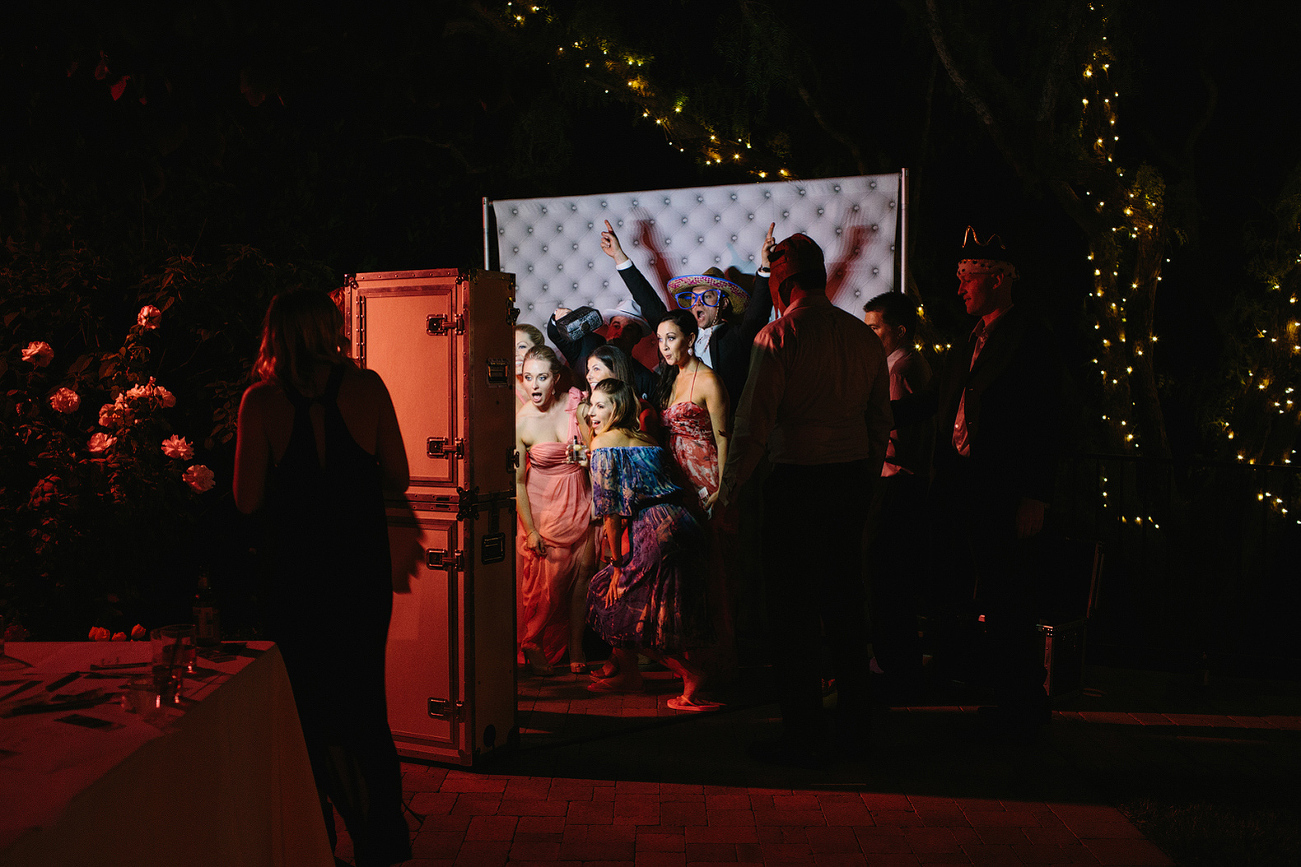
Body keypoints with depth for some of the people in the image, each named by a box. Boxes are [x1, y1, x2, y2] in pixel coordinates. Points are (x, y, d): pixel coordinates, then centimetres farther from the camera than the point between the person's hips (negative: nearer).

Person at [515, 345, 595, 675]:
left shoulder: (575, 404, -8)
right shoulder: (520, 422, -15)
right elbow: (517, 481, -10)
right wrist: (530, 530, -9)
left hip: (580, 501, 3)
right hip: (543, 505, -2)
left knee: (582, 573, 2)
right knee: (550, 579, -2)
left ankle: (575, 647, 17)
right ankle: (535, 645, 22)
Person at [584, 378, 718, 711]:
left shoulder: (603, 443, 0)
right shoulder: (646, 440, 22)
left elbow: (610, 509, -5)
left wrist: (617, 563, 0)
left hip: (656, 532, -8)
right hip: (683, 524, 8)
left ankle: (690, 674, -1)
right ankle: (626, 672, 32)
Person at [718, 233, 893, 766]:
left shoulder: (777, 336, -10)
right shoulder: (863, 336, 8)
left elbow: (753, 423, -14)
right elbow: (881, 421, 12)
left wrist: (728, 492, -7)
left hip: (797, 480, -6)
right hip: (853, 477, 6)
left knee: (795, 612, 3)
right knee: (844, 601, 16)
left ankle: (804, 738, 12)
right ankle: (853, 725, 28)